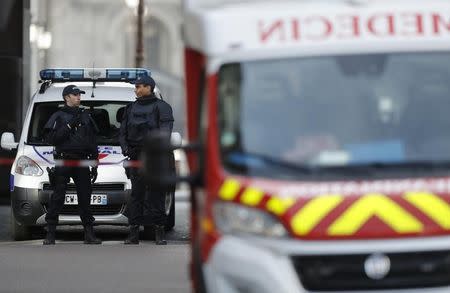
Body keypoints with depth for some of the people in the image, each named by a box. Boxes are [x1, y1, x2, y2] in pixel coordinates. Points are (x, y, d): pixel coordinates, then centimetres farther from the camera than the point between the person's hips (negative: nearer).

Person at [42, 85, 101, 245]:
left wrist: (95, 165, 14)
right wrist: (68, 127, -14)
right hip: (63, 160, -4)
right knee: (57, 198, -6)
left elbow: (92, 142, 19)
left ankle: (89, 233, 6)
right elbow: (50, 138, -9)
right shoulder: (58, 116, 3)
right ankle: (50, 234, -4)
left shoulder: (85, 116, 17)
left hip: (82, 161, 4)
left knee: (85, 198, 3)